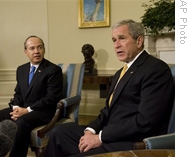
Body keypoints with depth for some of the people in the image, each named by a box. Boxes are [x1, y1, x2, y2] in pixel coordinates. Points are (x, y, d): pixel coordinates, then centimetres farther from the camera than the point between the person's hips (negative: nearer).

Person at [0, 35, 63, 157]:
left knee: (21, 123, -33)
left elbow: (52, 98, -15)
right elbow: (18, 92, 17)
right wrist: (16, 107, -5)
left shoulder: (54, 70, -9)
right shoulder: (21, 69, 13)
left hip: (42, 111, -6)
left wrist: (28, 110, -17)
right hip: (22, 108, 7)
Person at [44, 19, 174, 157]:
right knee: (59, 132, 7)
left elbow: (145, 121, -22)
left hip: (132, 144, -9)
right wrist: (91, 130, -4)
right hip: (110, 135, 9)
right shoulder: (120, 73, 19)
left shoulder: (156, 69, -13)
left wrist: (101, 137, -17)